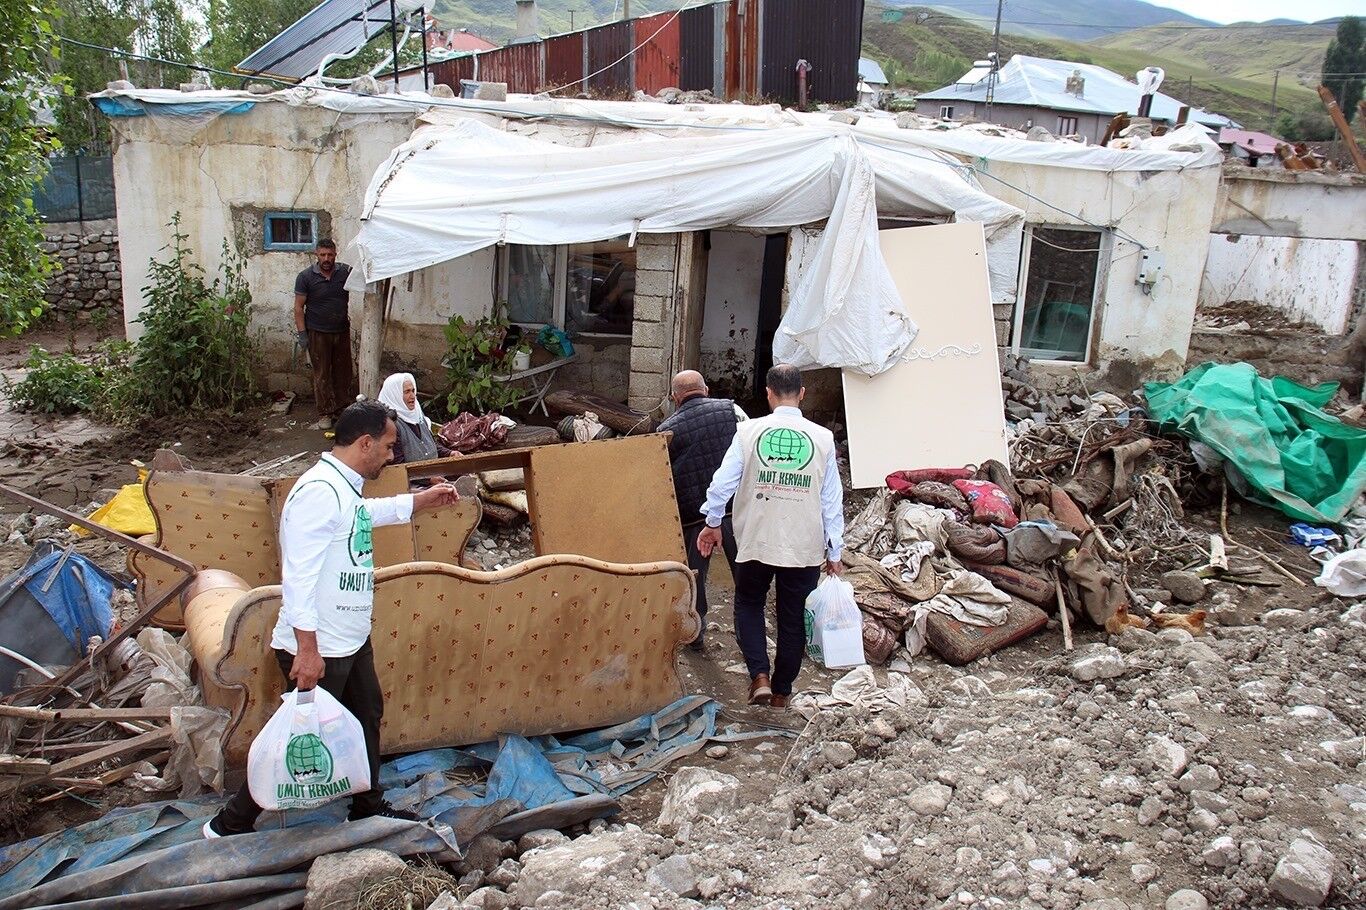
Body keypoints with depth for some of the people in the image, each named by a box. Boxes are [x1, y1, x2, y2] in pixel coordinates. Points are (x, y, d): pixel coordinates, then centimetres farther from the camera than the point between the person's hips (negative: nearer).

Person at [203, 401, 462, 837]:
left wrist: (422, 499, 36)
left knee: (367, 716, 21)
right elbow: (299, 574, -27)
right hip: (318, 649, -10)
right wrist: (307, 650, -28)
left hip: (351, 639, 10)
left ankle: (368, 807, 38)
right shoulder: (319, 491, -23)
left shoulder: (344, 488, 8)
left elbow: (367, 514, 34)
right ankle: (231, 824, 16)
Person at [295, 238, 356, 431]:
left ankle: (341, 410, 20)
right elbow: (298, 307, -4)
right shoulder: (306, 276, -7)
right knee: (322, 375, 1)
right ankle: (325, 415, 7)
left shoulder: (346, 271, -1)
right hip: (318, 333, -3)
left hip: (342, 331, 3)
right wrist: (302, 334, -10)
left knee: (344, 372, 8)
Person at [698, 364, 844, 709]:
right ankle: (782, 691, 25)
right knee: (793, 617, 15)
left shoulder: (750, 431, -6)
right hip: (804, 547, 1)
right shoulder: (822, 438, -3)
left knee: (748, 604, 20)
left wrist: (712, 523, 11)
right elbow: (832, 500, -1)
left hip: (757, 541, -1)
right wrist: (834, 552, 8)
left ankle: (760, 676, 4)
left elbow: (723, 481, -5)